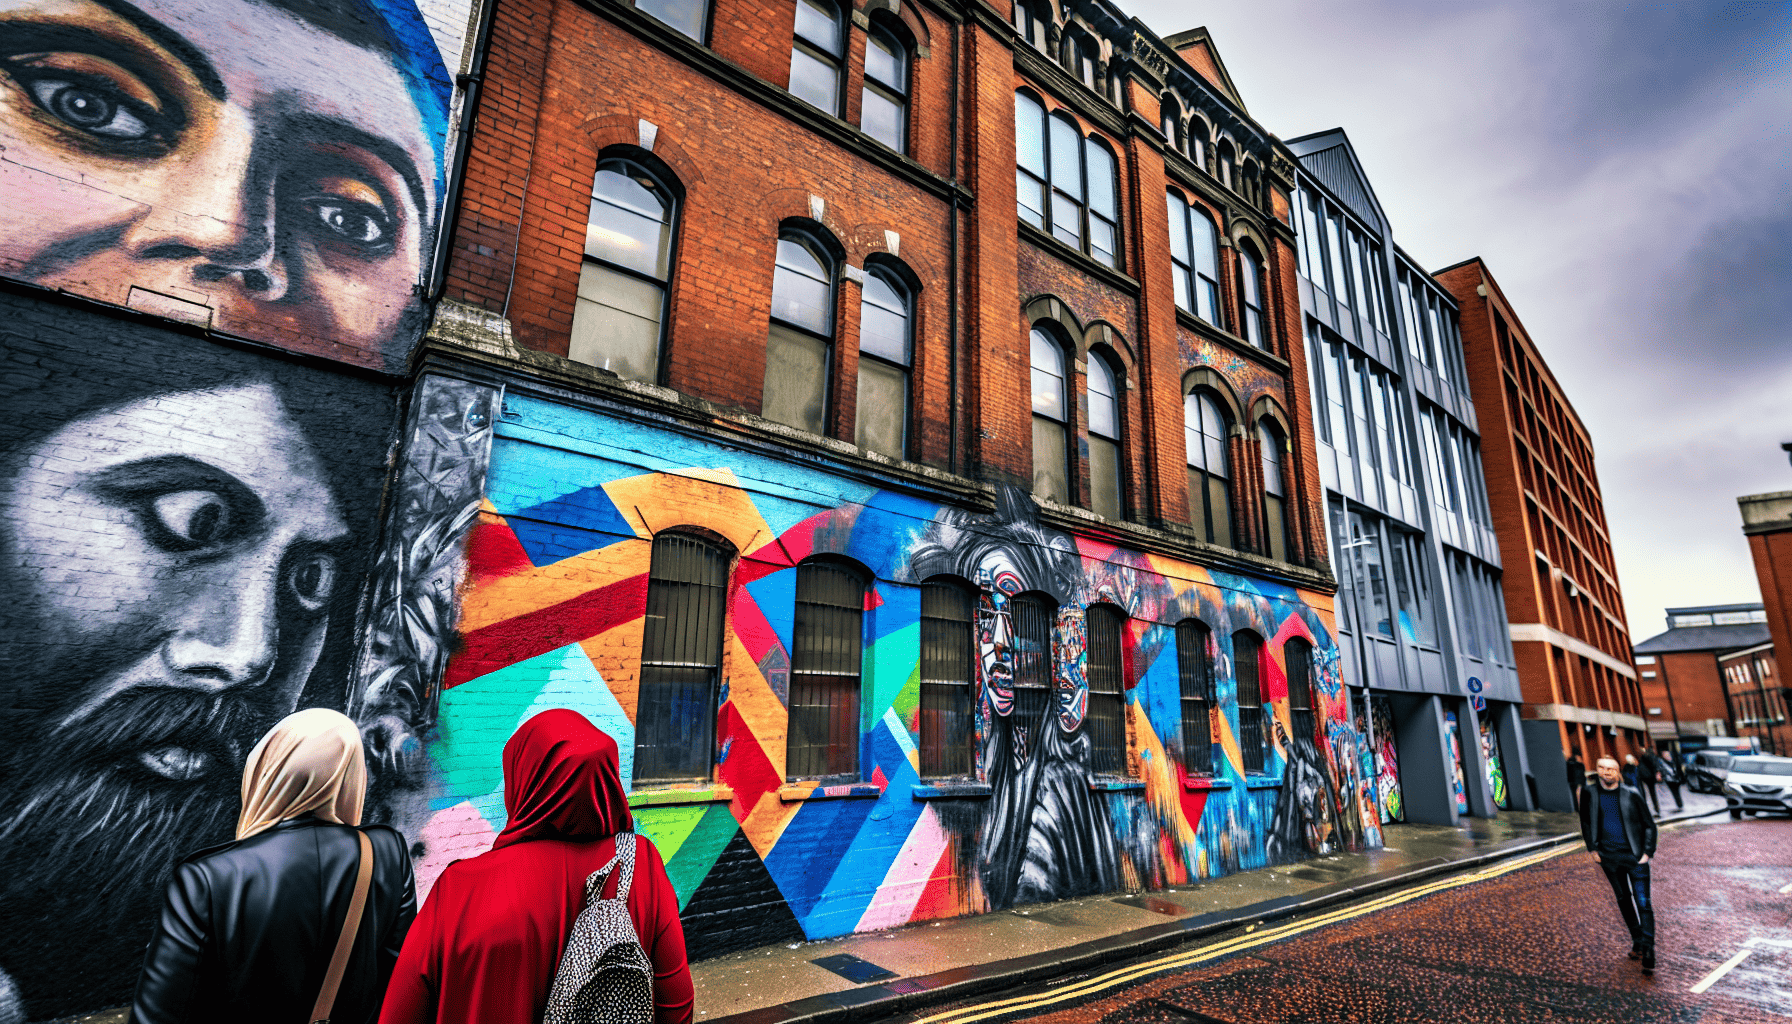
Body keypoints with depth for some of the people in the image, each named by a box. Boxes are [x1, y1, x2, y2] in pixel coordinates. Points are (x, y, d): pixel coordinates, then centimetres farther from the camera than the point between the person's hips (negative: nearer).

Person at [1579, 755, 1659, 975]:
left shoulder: (1632, 794, -8)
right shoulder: (1589, 793, -3)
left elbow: (1649, 825, 0)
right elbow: (1585, 822, 9)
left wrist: (1647, 853, -7)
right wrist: (1592, 848, 4)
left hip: (1634, 855, -3)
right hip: (1608, 856, 3)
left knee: (1643, 903, -6)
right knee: (1623, 899, 15)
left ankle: (1648, 951, -2)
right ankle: (1637, 940, 31)